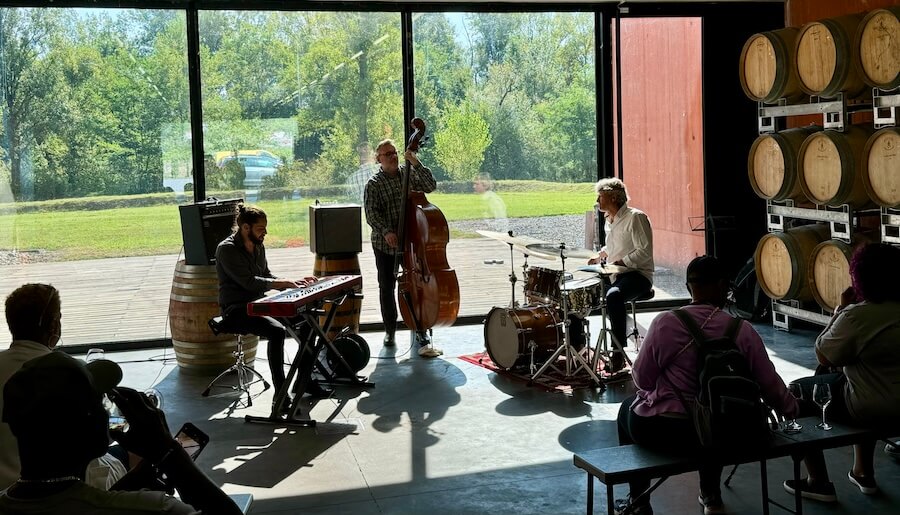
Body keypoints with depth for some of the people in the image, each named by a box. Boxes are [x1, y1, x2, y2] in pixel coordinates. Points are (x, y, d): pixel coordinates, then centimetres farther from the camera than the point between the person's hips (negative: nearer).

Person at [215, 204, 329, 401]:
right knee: (277, 331, -32)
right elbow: (249, 282, -22)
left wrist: (294, 282, 0)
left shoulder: (258, 246, 11)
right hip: (236, 309, -8)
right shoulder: (227, 249, -14)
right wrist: (283, 283, -22)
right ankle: (280, 394, -26)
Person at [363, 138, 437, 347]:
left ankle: (420, 329, 19)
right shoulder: (374, 184, -5)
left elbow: (430, 186, -9)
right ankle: (390, 330, 21)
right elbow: (372, 214, -10)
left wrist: (416, 163, -17)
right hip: (385, 244, -2)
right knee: (386, 288, 7)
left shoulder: (409, 173, 3)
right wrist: (386, 231, -25)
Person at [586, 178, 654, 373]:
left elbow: (645, 251, -18)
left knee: (613, 296, -37)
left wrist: (621, 263, -24)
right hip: (614, 275, 9)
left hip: (637, 274, -9)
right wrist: (601, 256, 12)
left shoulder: (635, 217, -12)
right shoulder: (609, 220, 14)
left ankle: (619, 352, -32)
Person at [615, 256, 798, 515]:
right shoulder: (743, 330, -8)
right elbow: (770, 384, -2)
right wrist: (792, 408, 19)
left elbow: (642, 380, -7)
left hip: (662, 430, -3)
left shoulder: (665, 322, -13)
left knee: (629, 407, 30)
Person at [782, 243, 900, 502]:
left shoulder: (857, 316, -24)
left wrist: (841, 309, -5)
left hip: (873, 410, -8)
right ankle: (863, 473, 39)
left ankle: (819, 482, 18)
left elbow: (823, 356, -9)